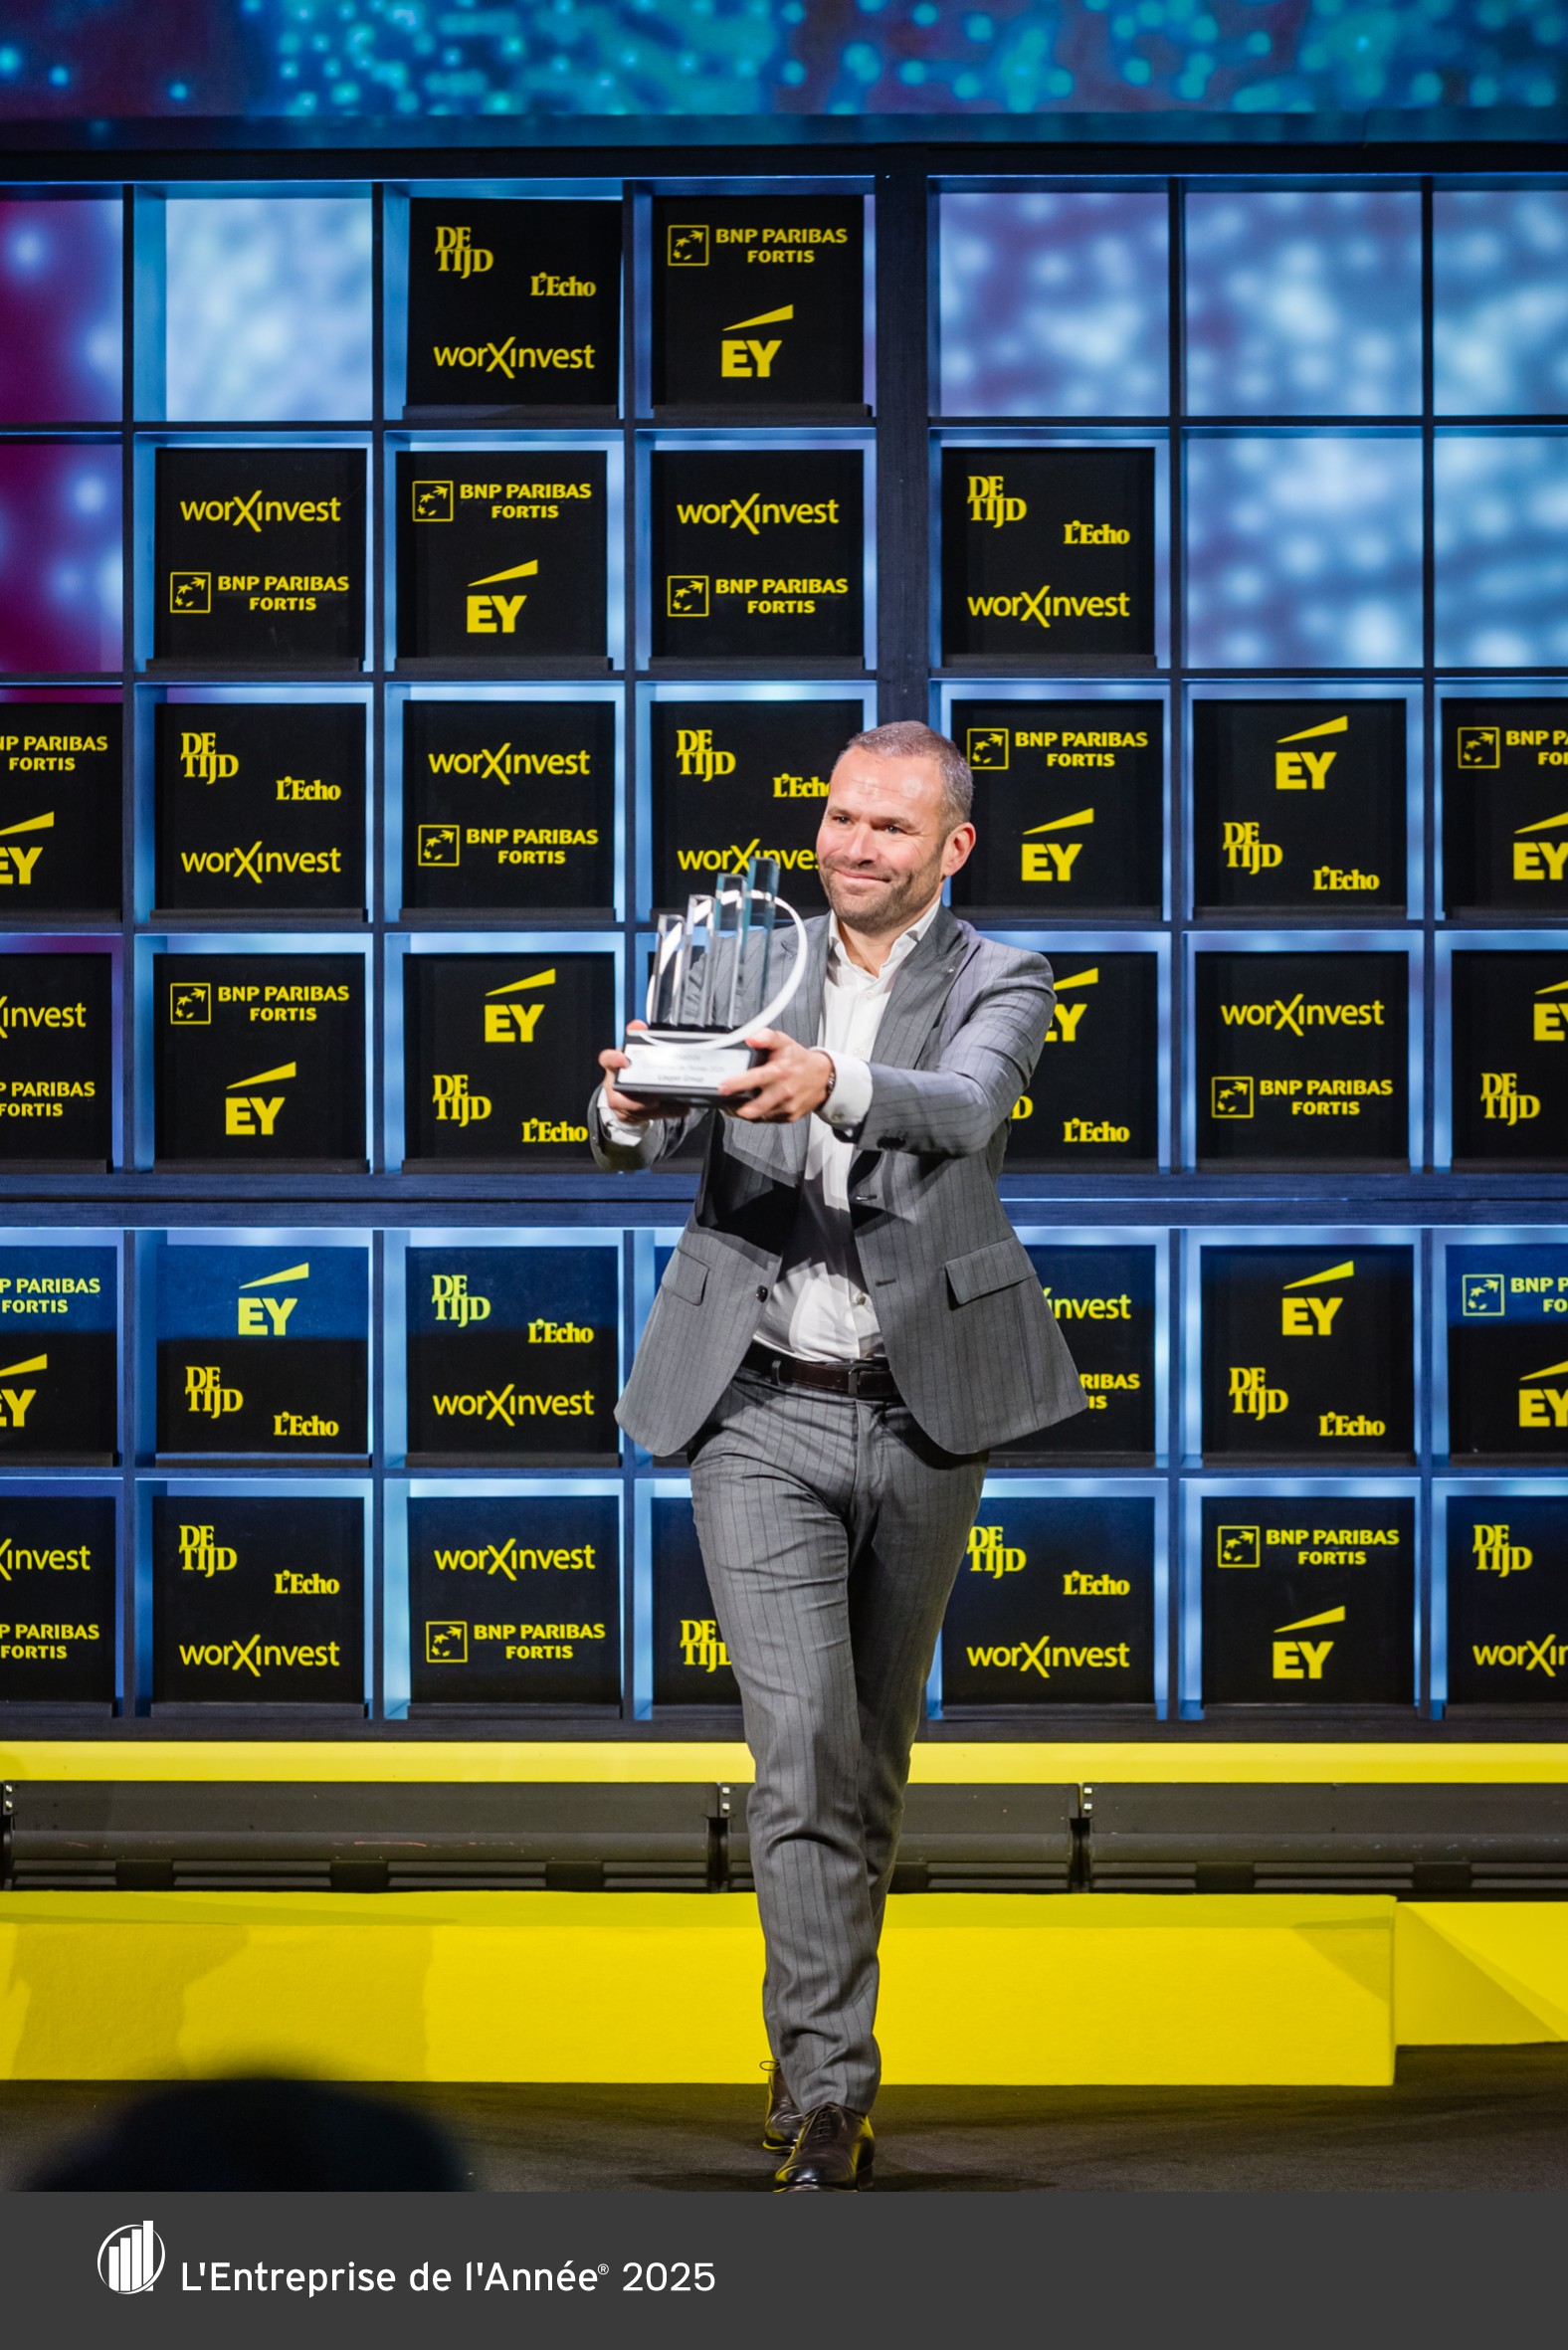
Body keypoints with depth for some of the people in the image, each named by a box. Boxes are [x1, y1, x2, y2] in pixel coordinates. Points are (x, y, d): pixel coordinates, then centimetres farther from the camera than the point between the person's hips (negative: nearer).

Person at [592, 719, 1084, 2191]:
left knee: (875, 1752, 13)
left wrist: (832, 1085, -43)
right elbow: (646, 1137, -7)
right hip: (763, 1418, -1)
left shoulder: (997, 987, 1)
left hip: (921, 1419, 1)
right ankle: (828, 2086, -10)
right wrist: (631, 1107, -33)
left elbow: (962, 1109, -21)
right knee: (801, 1750, -11)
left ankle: (815, 2031, 33)